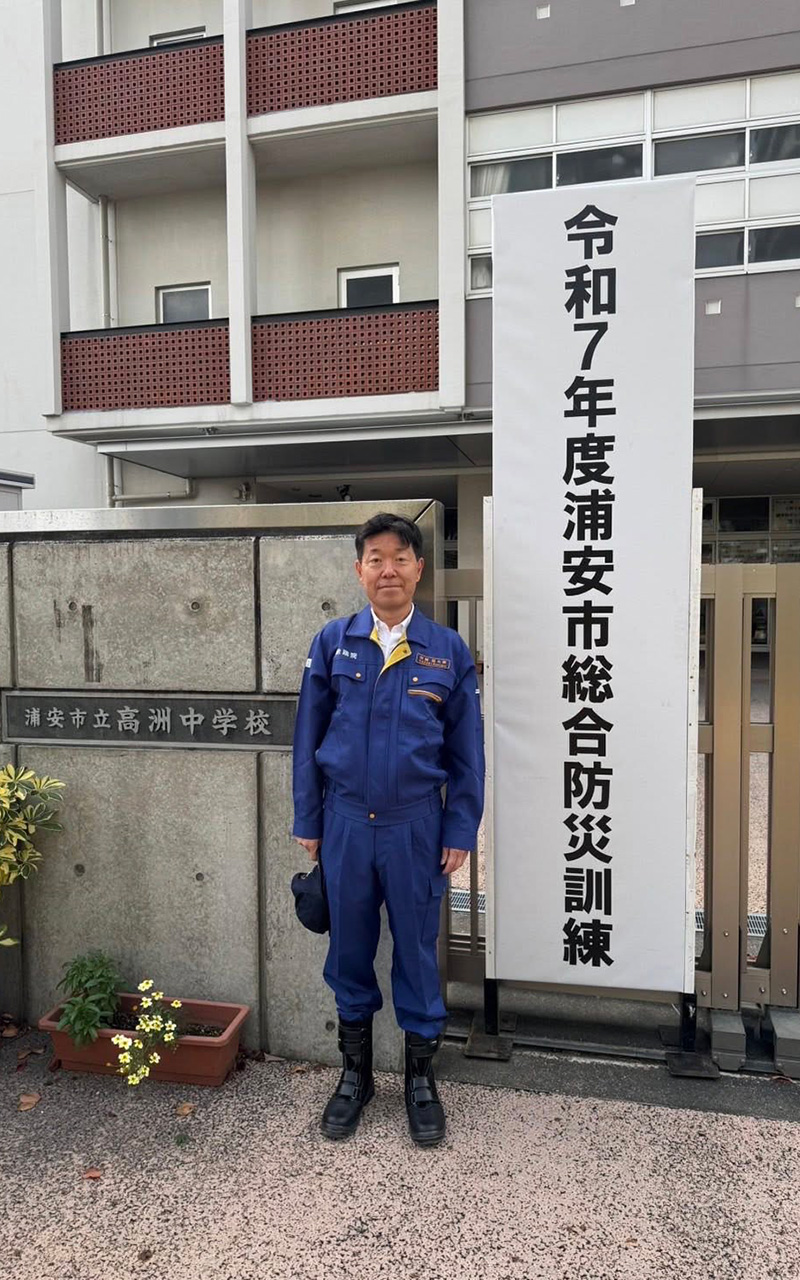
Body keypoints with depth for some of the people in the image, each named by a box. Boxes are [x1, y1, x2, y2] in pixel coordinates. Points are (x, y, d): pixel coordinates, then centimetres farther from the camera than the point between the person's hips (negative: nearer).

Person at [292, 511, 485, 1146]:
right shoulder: (333, 643, -1)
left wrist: (460, 832, -2)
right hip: (345, 824, 1)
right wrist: (307, 822, 4)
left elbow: (467, 749, 1)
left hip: (416, 826, -1)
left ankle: (421, 1079, 33)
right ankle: (355, 1073, 36)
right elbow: (309, 736, 4)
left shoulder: (449, 650, -2)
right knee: (349, 949, 14)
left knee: (417, 949, 12)